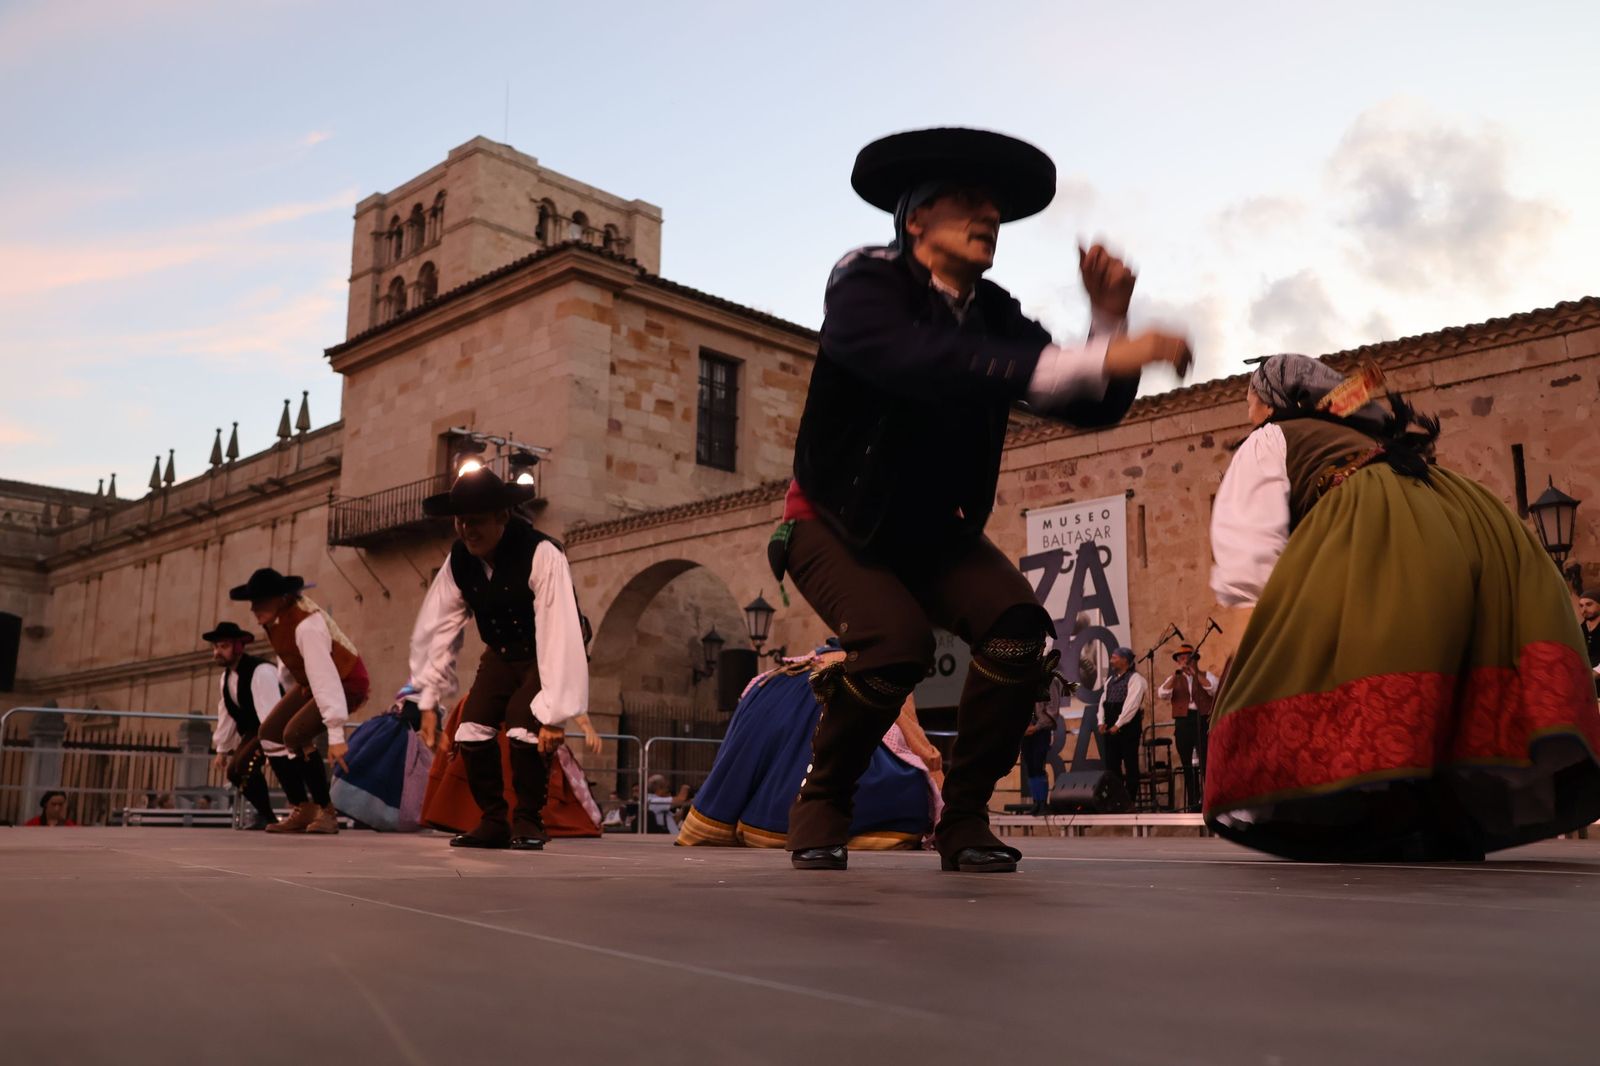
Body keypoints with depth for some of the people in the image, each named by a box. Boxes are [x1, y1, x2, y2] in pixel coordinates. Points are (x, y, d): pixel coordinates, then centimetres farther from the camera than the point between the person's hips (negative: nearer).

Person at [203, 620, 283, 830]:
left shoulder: (261, 672, -28)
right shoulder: (225, 677, 3)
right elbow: (226, 714, 12)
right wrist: (222, 749, 13)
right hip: (254, 730, 9)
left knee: (245, 764, -25)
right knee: (234, 771, 5)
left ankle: (265, 816, -8)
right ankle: (264, 814, 21)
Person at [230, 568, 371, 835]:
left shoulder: (306, 625, -34)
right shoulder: (276, 616, -8)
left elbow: (324, 677, -39)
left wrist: (335, 735, -42)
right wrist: (291, 698, 15)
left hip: (345, 682, -9)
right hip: (310, 681, 9)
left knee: (295, 735, -24)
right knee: (270, 733, -1)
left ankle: (326, 811, -8)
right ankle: (303, 811, 6)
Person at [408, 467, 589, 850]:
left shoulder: (542, 555, -33)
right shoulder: (458, 560, -14)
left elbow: (560, 636, -36)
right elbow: (435, 629, -8)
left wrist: (554, 715, -37)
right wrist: (429, 699, -7)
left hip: (548, 656, -5)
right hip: (501, 655, 5)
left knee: (524, 725, -25)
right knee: (471, 729, -10)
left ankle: (528, 822, -4)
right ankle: (493, 822, 9)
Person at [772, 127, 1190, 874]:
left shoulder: (996, 314, -5)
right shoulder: (865, 283, -22)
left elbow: (1094, 410, -7)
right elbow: (922, 361, -44)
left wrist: (1108, 317, -24)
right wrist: (1095, 358, -50)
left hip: (935, 532, 5)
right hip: (837, 525, -4)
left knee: (1020, 628, -21)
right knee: (895, 644, -30)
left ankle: (965, 814, -2)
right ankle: (821, 801, -1)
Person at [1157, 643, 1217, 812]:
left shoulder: (1206, 675, 9)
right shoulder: (1174, 679, 13)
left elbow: (1215, 691, -11)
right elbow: (1161, 694, -4)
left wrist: (1196, 674, -12)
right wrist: (1175, 675, -11)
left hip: (1203, 721, -3)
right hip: (1182, 723, 3)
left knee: (1206, 763, -9)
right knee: (1187, 764, 6)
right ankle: (1193, 802, 13)